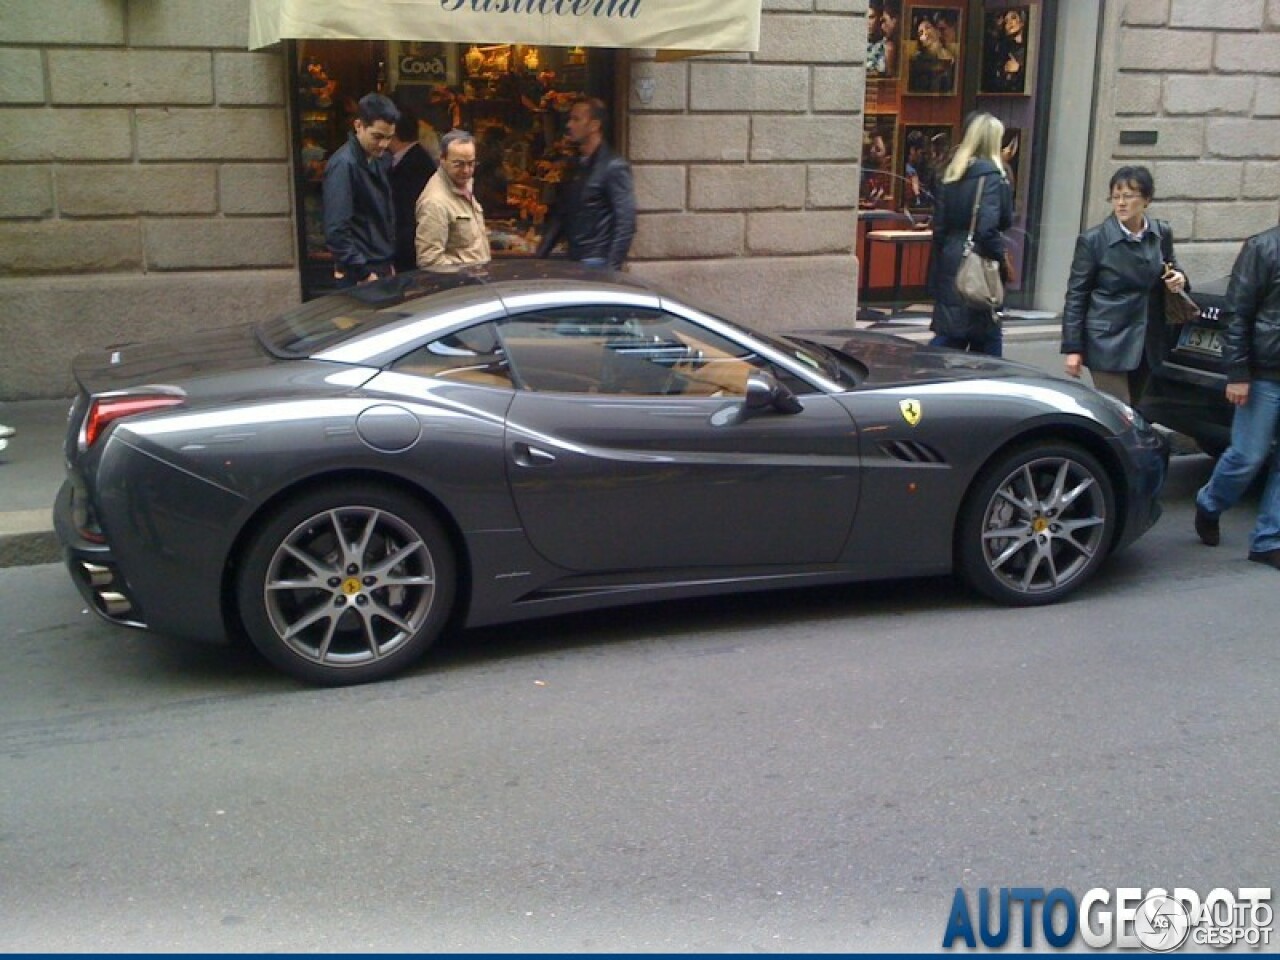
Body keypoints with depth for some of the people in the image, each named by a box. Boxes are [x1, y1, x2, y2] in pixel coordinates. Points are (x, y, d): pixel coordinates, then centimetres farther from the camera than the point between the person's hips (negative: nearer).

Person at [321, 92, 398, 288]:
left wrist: (390, 263, 15)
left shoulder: (379, 159, 10)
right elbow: (337, 230, -21)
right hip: (358, 277, -8)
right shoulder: (343, 164, -15)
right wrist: (363, 274, -19)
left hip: (383, 269, 8)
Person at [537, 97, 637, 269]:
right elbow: (560, 216, 20)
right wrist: (540, 256, 13)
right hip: (573, 261, 7)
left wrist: (611, 268, -21)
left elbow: (626, 223, -14)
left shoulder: (614, 167, -9)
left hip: (597, 263, -7)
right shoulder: (575, 166, 15)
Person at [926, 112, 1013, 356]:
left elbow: (939, 225, 11)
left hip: (949, 266, 6)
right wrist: (1002, 258, -8)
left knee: (949, 336, 11)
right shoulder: (990, 174, -12)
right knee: (987, 338, 7)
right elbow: (987, 228, -21)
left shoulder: (952, 173, 9)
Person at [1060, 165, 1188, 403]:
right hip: (1109, 344, -5)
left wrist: (1179, 278, -4)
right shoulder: (1093, 240, -7)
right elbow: (1076, 296, -5)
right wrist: (1073, 348, -8)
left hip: (1147, 345, 5)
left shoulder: (1162, 234, 5)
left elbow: (1169, 270, 22)